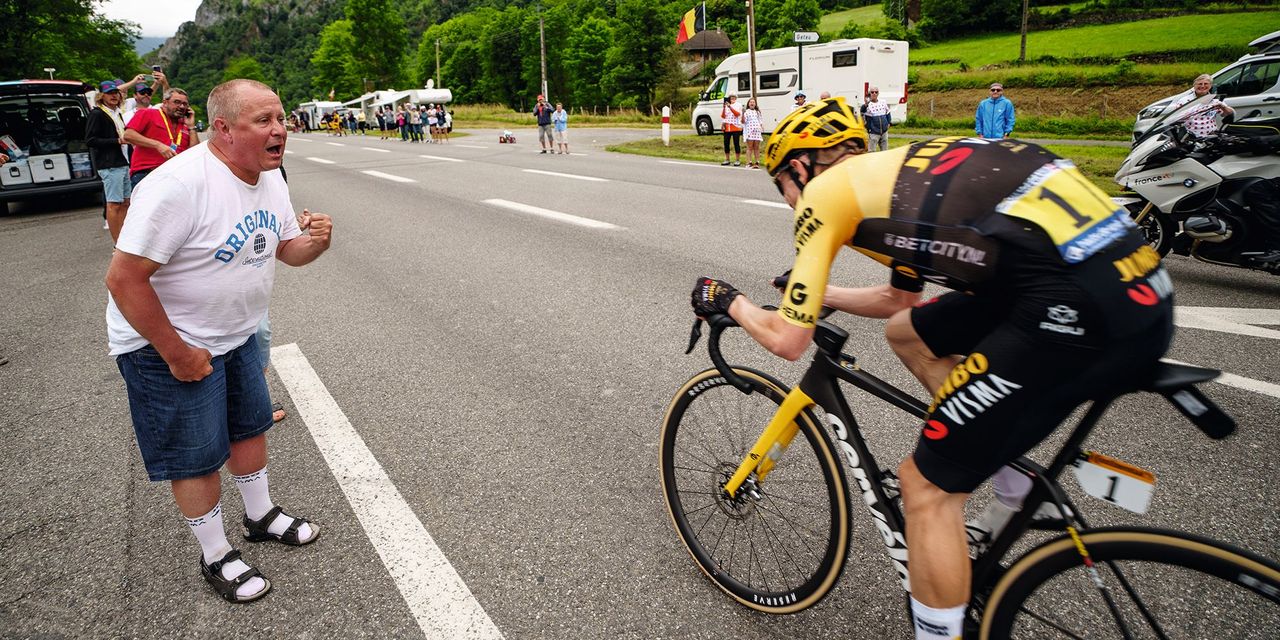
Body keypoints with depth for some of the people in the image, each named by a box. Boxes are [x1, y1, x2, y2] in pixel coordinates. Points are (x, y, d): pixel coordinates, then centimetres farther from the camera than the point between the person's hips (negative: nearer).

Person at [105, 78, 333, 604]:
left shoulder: (269, 177, -3)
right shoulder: (180, 183, -29)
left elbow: (286, 249, 8)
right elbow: (123, 278, -28)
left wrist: (315, 243, -16)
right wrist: (176, 353, -22)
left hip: (236, 335, 8)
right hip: (167, 344, -8)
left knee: (250, 425, 20)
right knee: (197, 457, 5)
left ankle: (261, 516, 42)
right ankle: (215, 557, 26)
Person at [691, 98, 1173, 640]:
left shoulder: (825, 192, 3)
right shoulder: (895, 173, 27)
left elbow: (788, 341, 4)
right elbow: (899, 298, 40)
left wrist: (729, 301, 22)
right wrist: (814, 293, 48)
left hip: (1086, 311, -9)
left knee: (926, 484, 2)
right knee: (906, 333, 25)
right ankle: (1024, 497, 31)